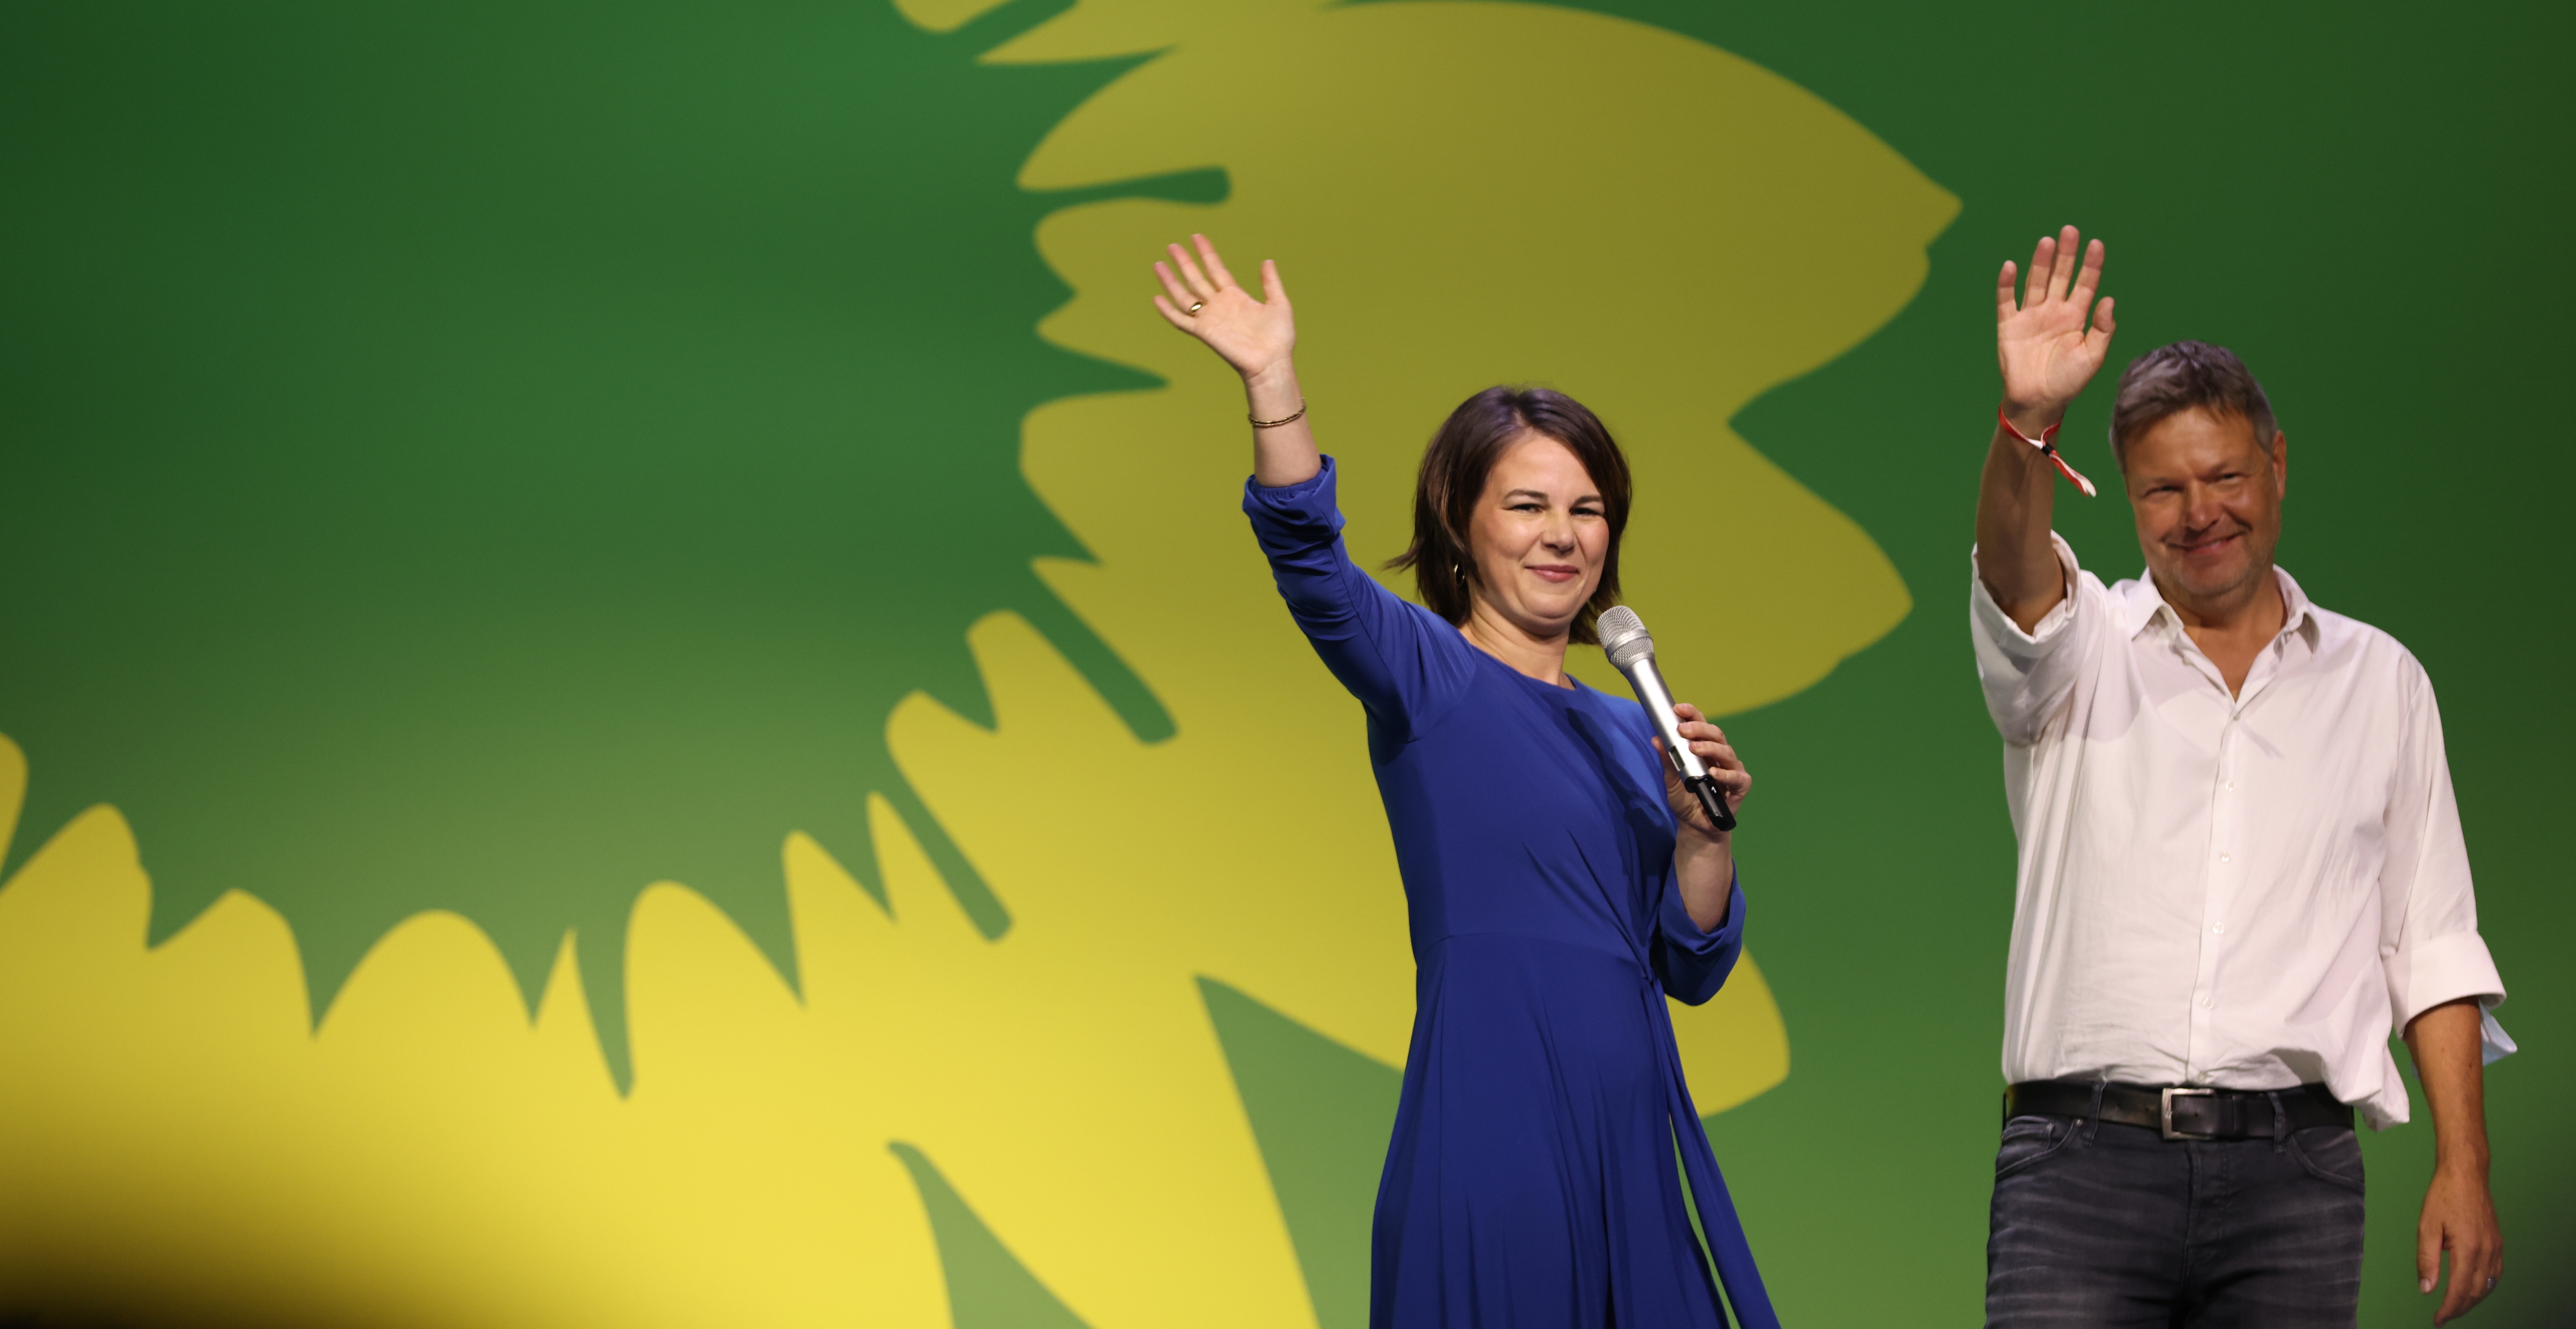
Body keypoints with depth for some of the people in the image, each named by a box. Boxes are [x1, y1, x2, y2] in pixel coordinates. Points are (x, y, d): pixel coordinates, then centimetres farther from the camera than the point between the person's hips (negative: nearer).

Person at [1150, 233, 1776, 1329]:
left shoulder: (1626, 731, 17)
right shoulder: (1427, 675, 0)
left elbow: (1692, 967, 16)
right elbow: (1307, 559, -20)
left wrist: (1702, 829, -1)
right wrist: (1272, 382, -32)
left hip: (1631, 1139, 6)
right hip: (1490, 1129, -6)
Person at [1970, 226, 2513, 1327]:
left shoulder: (2379, 680, 14)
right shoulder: (2083, 649, 9)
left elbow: (2431, 949, 12)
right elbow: (2014, 578, -16)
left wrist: (2463, 1168, 3)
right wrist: (2027, 425, -36)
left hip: (2293, 1173, 2)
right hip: (2082, 1157, -2)